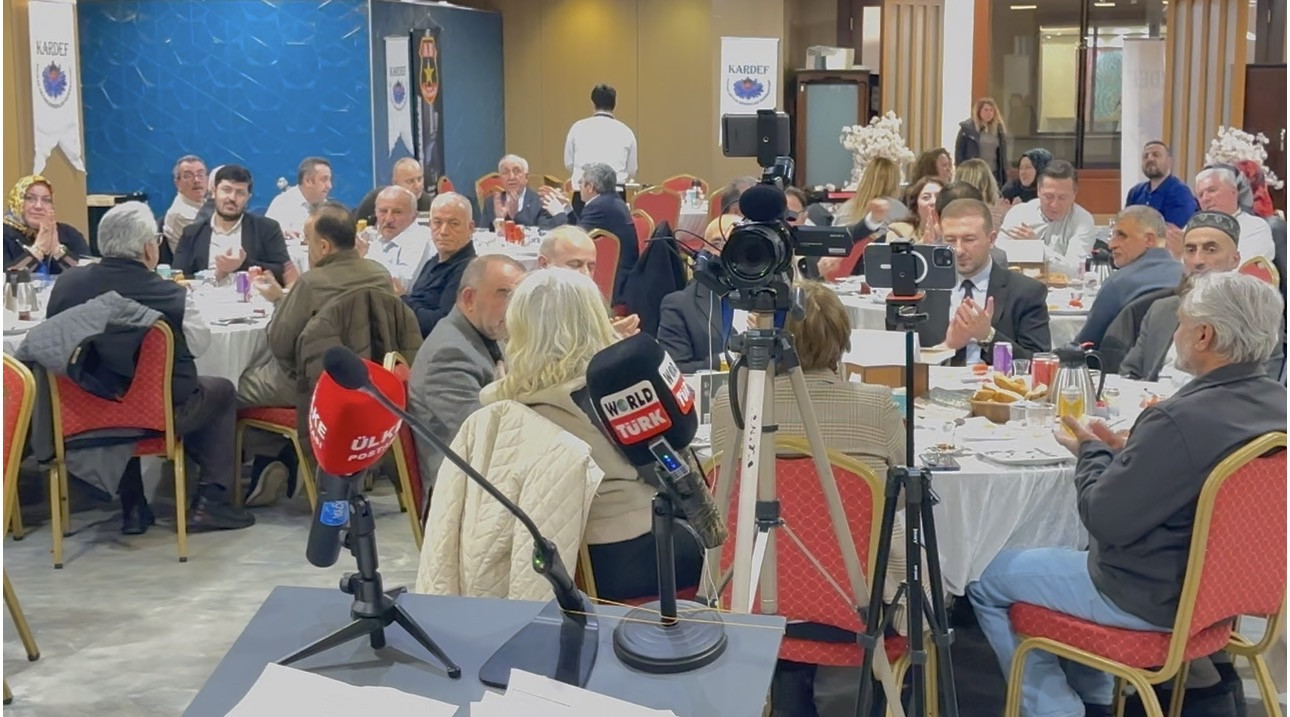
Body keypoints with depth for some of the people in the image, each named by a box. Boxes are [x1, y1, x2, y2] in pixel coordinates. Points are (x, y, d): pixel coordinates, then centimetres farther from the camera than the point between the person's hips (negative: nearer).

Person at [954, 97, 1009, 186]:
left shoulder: (999, 129, 10)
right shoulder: (967, 128, -3)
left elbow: (1002, 155, 13)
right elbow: (959, 152, -4)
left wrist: (1005, 178, 8)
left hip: (994, 176, 4)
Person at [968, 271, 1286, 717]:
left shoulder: (1182, 420, -32)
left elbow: (1105, 520, -24)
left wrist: (1092, 453, -7)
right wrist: (1128, 451, 4)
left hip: (1155, 599, -9)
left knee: (988, 581, 6)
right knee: (1070, 554, 32)